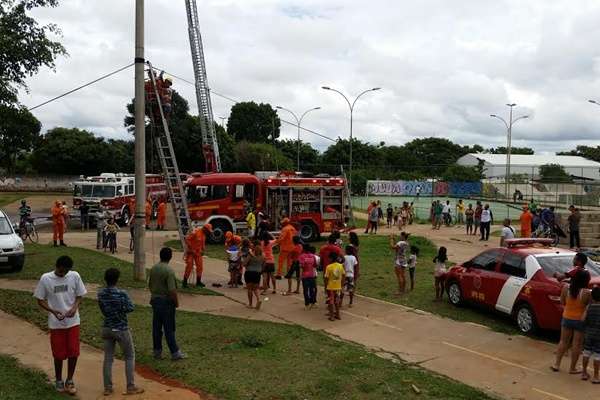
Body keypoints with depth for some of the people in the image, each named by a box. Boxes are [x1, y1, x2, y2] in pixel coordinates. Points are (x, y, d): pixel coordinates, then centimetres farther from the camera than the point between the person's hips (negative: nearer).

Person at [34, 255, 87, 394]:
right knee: (59, 354, 7)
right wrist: (53, 311, -20)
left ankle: (69, 381, 22)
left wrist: (74, 308, -16)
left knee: (73, 352, 4)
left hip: (73, 322, 1)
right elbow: (40, 300, -4)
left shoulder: (75, 276, -6)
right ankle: (58, 380, 29)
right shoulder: (45, 279, -10)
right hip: (56, 323, -1)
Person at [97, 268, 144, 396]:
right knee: (130, 357, 8)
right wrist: (121, 309, 0)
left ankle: (107, 388, 16)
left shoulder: (100, 294, -3)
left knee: (108, 358, 12)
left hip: (107, 328, 5)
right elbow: (130, 308, -18)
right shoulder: (122, 293, -19)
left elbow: (102, 309, 5)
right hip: (121, 329, -5)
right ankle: (131, 387, 10)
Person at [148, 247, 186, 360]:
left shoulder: (153, 269, 4)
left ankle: (157, 351, 20)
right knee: (169, 329, -1)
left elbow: (150, 285, 14)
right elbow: (172, 290, -22)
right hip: (166, 301, -7)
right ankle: (175, 352, 6)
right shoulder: (169, 270, -19)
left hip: (155, 300, 7)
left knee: (156, 327, 12)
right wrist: (176, 302, -11)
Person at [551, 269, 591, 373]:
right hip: (580, 320, -4)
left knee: (563, 341, 17)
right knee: (577, 344, 9)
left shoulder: (566, 288, -11)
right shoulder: (586, 293, -23)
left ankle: (556, 364, 20)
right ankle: (572, 368, 18)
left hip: (566, 318, 4)